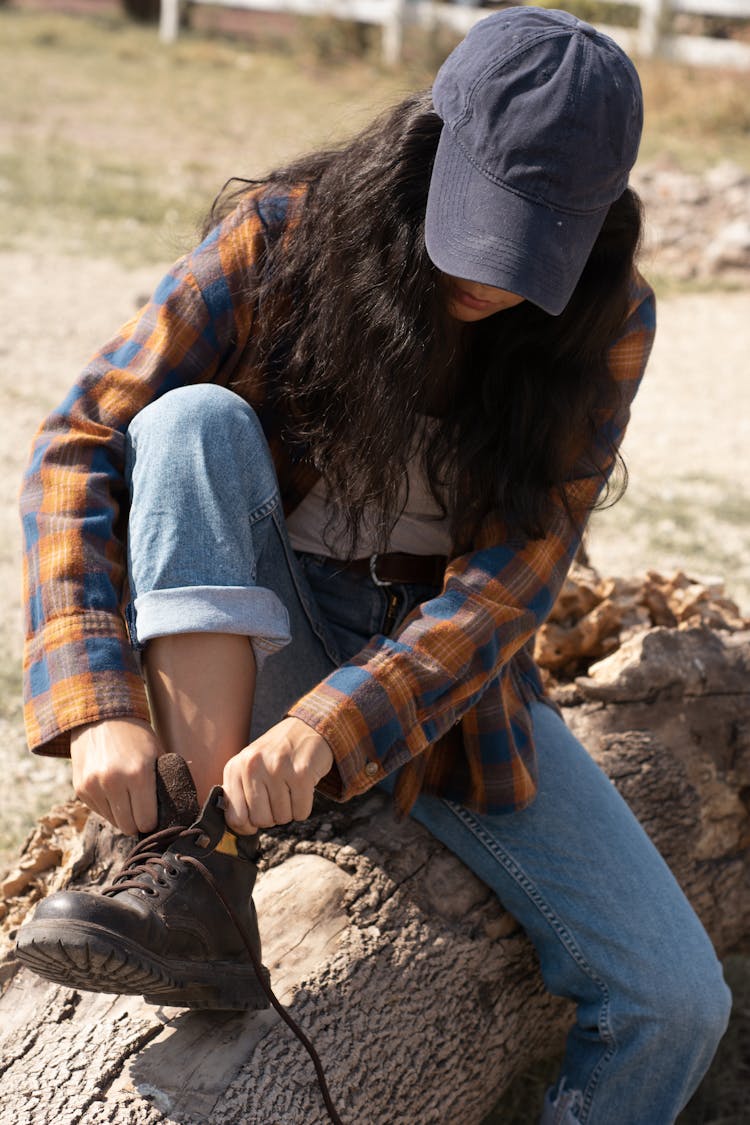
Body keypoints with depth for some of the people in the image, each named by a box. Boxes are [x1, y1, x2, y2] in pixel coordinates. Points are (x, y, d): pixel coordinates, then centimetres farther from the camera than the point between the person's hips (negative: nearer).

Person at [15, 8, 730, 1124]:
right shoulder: (284, 238, -16)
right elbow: (80, 445, -20)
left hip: (450, 672, 1)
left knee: (676, 1002, -14)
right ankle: (207, 877, -35)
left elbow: (513, 577, -19)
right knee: (193, 422, -31)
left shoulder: (604, 322, -12)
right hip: (246, 647, -1)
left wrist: (333, 727, -36)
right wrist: (100, 705, -33)